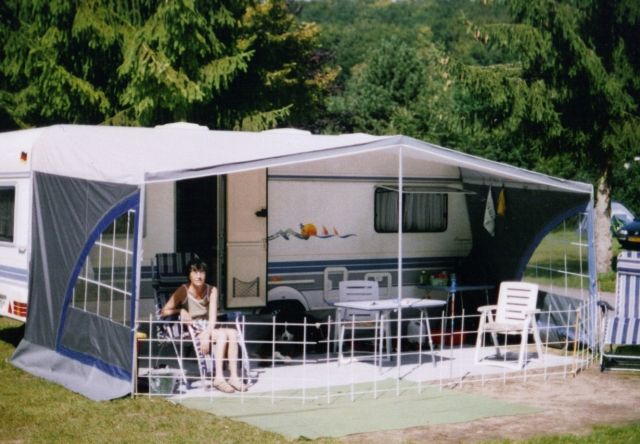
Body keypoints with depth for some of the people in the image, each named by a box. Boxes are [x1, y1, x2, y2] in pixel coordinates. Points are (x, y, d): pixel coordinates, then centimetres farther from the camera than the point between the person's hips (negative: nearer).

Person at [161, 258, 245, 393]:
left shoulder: (211, 290, 3)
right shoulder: (183, 291, -7)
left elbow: (212, 316, -7)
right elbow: (164, 311, -5)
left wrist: (207, 334, -23)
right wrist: (181, 310, -20)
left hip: (208, 327, 4)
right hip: (191, 330, -4)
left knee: (232, 333, -25)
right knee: (222, 335, -29)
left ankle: (233, 376, -28)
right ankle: (218, 378, -33)